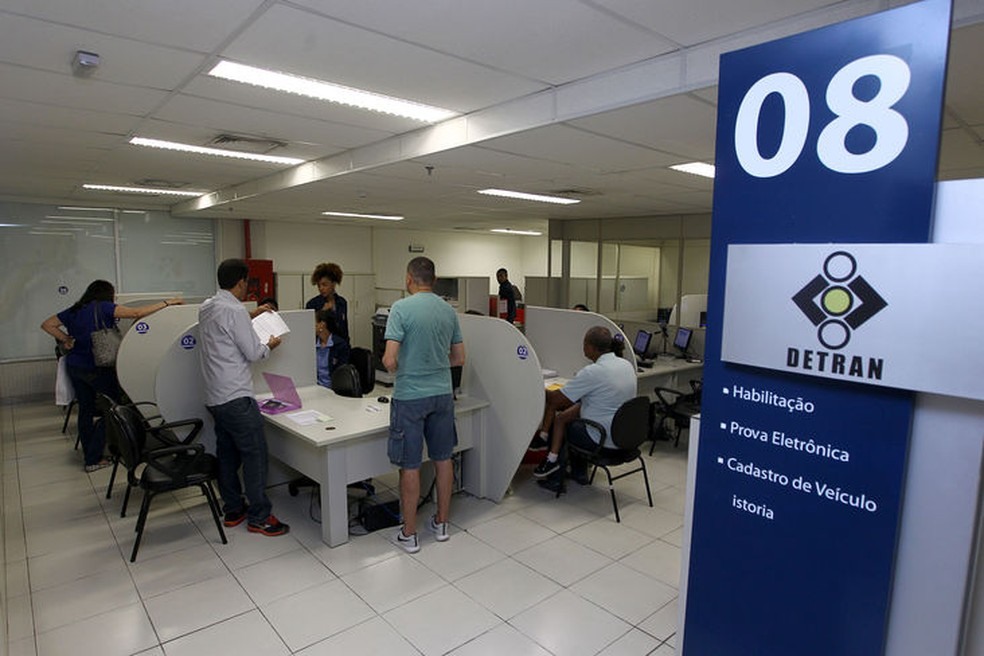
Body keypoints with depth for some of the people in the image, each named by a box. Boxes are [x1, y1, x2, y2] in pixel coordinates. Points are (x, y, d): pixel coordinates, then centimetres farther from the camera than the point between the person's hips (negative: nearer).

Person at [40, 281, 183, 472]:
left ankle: (88, 454, 25)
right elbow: (136, 313, -18)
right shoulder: (102, 307, -10)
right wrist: (167, 303, -17)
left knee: (85, 409, 15)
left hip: (74, 366, 8)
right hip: (96, 368, -8)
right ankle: (93, 460, 3)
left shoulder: (74, 311, 11)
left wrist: (65, 338, 8)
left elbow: (47, 325, 17)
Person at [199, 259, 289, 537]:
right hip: (236, 397, -10)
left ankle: (232, 510, 26)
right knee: (255, 454, -2)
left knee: (227, 454, 16)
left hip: (214, 397, 10)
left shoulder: (206, 307, 10)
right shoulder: (234, 310, -18)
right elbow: (253, 353, -14)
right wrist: (269, 345, 5)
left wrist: (251, 315, 36)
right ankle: (259, 516, 5)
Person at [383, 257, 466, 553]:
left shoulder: (401, 308, -13)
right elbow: (459, 358, 9)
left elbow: (390, 361, -18)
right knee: (443, 459, 15)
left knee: (410, 466, 6)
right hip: (442, 393, 5)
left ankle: (409, 535, 19)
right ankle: (441, 524, 30)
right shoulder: (448, 310, 4)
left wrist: (395, 366, 4)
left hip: (410, 396, -5)